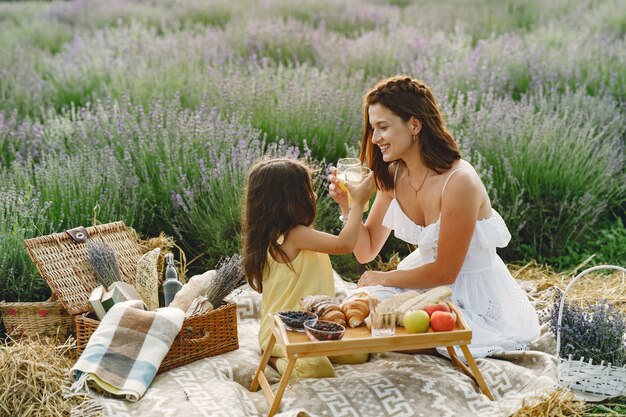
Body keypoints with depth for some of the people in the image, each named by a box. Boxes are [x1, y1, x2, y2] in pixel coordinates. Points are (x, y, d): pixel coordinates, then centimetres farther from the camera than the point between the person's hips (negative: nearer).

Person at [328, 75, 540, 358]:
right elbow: (366, 252, 0)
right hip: (427, 282, 6)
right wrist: (348, 206, -16)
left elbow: (445, 272, -19)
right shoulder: (393, 175, -5)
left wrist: (385, 278, -8)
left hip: (476, 300, -6)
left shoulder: (459, 182, -27)